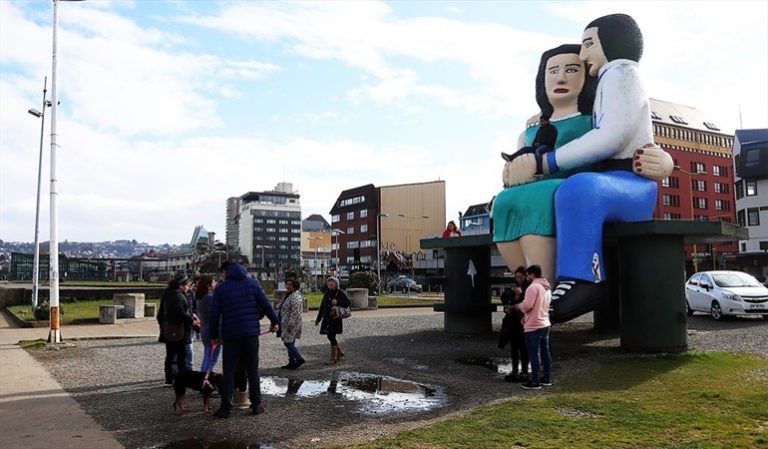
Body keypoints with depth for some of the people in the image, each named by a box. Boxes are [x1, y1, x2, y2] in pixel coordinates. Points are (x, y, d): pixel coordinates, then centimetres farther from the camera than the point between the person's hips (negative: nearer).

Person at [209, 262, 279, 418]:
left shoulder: (220, 288, 1)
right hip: (251, 333, 1)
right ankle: (256, 404, 12)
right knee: (253, 370, 9)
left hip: (230, 335, -1)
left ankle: (225, 408, 4)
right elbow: (265, 304, 1)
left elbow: (214, 314, 0)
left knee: (229, 372, 5)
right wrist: (274, 321, 12)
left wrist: (214, 335, 9)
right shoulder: (252, 283, 5)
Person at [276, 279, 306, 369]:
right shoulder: (289, 295, 16)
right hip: (287, 323, 11)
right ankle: (292, 362, 17)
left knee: (287, 342, -11)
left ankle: (298, 358, -7)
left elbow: (295, 312, -24)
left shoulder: (295, 297, -19)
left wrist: (290, 324, -25)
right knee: (289, 342, 12)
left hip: (291, 324, -11)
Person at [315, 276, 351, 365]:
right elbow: (322, 307, 19)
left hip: (335, 318, -7)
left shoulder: (340, 292, -3)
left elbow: (347, 302, -7)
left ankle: (333, 358, 0)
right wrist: (318, 319, 20)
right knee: (330, 336, 10)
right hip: (327, 318, 7)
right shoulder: (326, 293, 15)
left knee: (331, 336, -8)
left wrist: (337, 302, -21)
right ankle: (339, 352, 31)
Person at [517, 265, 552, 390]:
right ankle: (546, 378, 21)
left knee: (534, 354, -4)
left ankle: (535, 382, -1)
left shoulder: (533, 287, -17)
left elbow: (527, 305, -24)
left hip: (533, 326, -9)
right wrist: (526, 317, 16)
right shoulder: (546, 288, 16)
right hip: (545, 324, 9)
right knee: (545, 352, 14)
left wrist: (518, 306, -3)